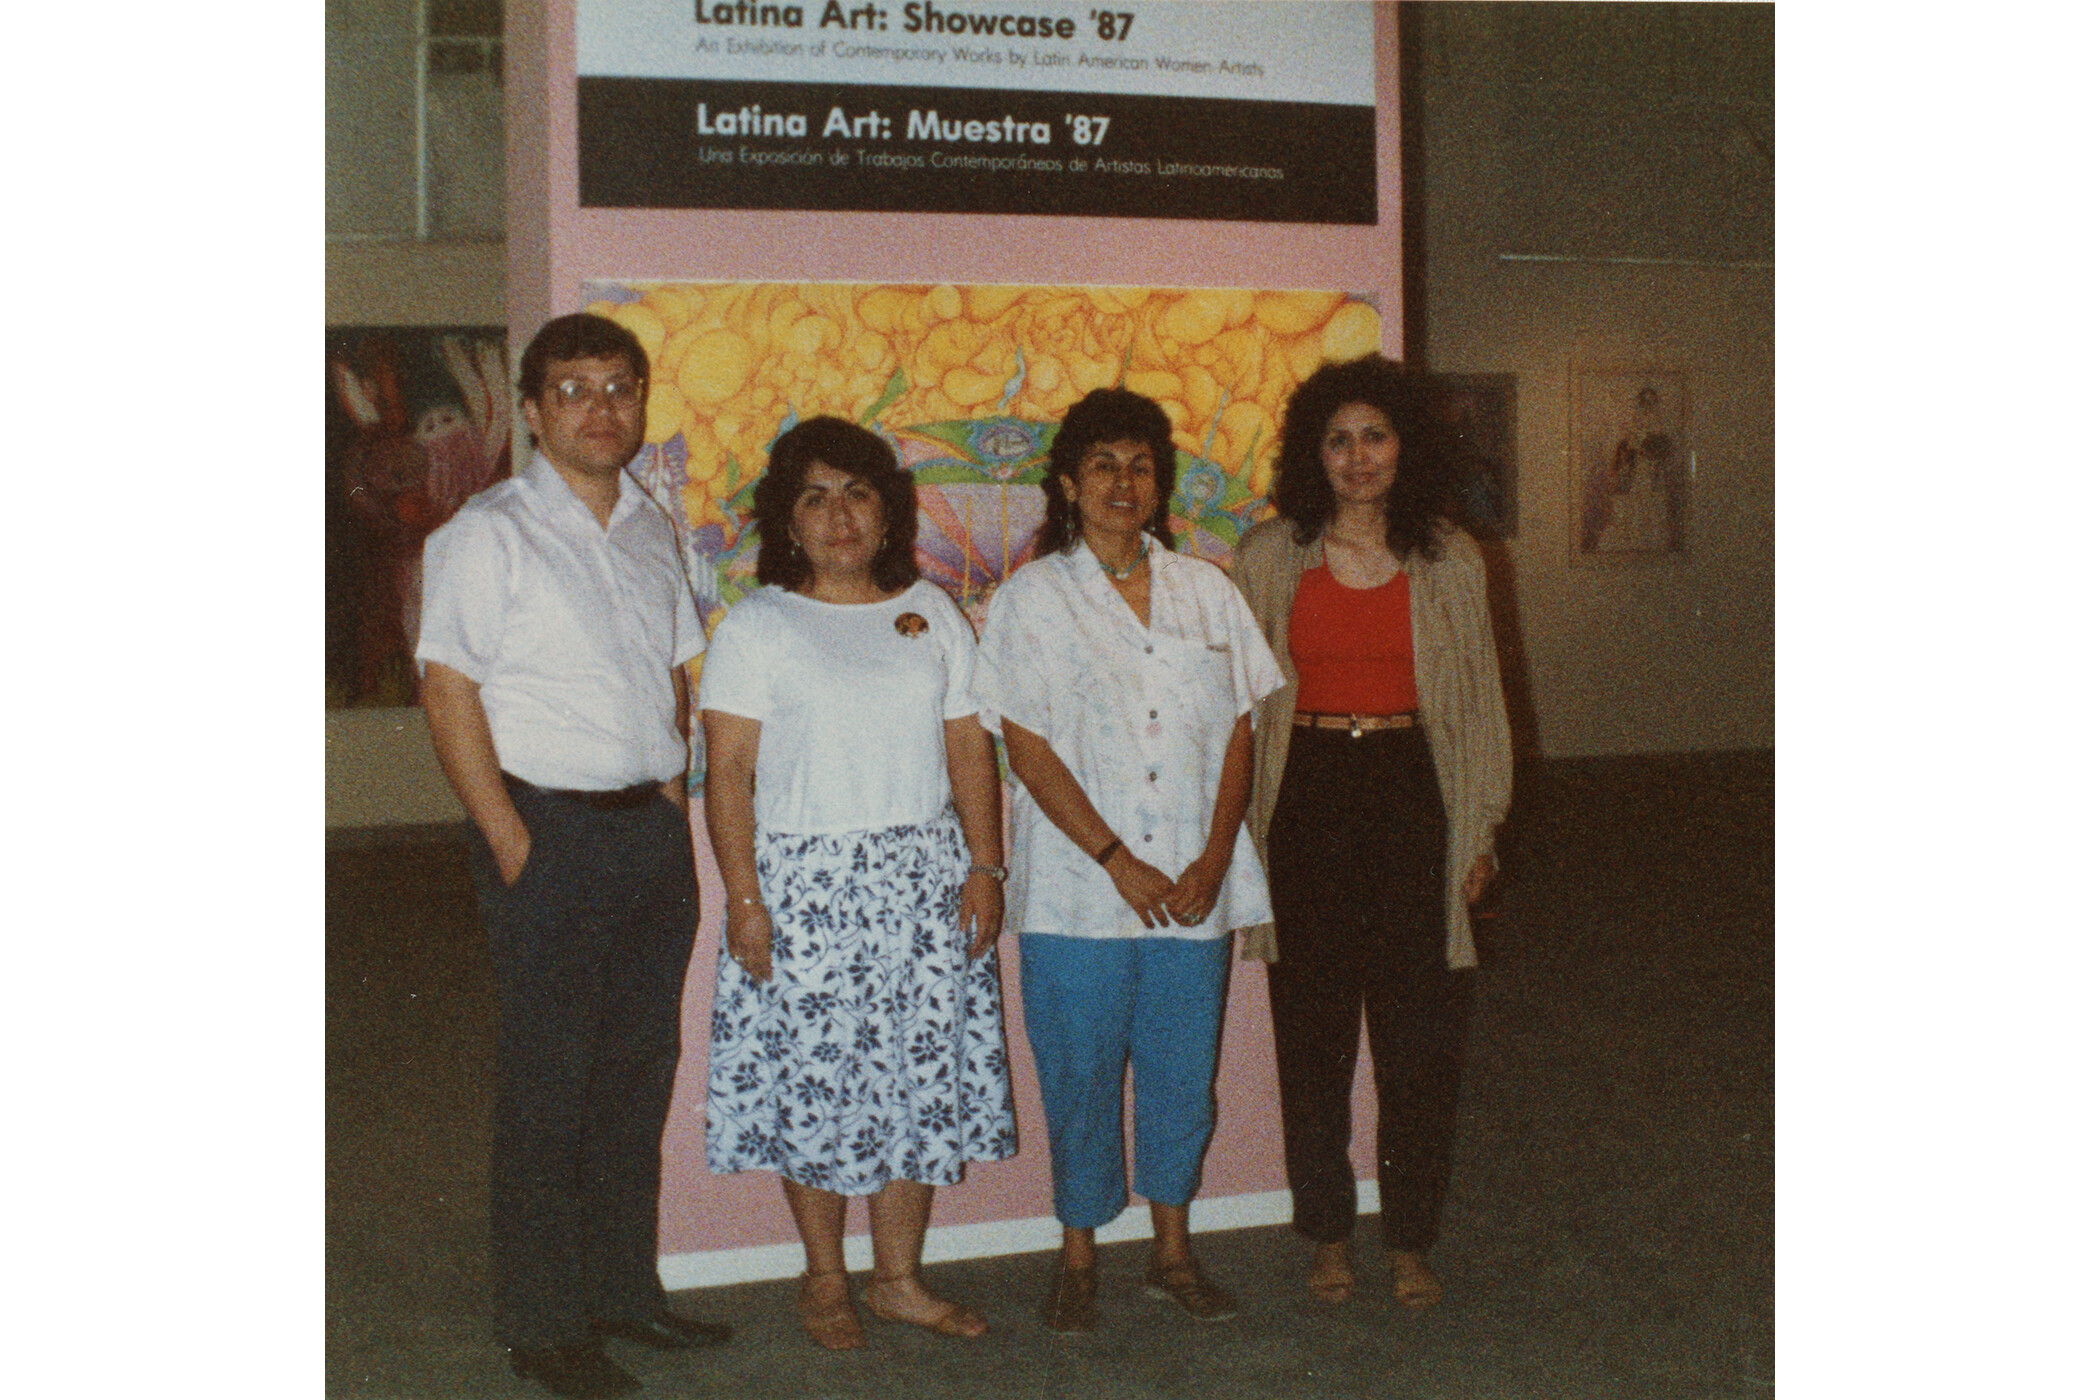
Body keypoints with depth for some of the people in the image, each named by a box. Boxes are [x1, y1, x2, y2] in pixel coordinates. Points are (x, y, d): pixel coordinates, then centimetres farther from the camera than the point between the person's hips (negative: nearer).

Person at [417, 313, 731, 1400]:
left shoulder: (653, 531, 14)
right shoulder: (486, 534, -5)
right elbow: (449, 691, -10)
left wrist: (672, 803, 8)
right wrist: (511, 843, -14)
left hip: (652, 829, 6)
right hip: (549, 831, -6)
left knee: (638, 1070, 13)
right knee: (546, 1086, 0)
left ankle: (624, 1287, 26)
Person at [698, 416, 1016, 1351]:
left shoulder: (931, 615, 10)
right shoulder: (758, 628, -1)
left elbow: (969, 749, 9)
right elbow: (729, 772, -5)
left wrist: (985, 866, 1)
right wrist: (744, 897, -12)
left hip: (925, 878, 4)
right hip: (806, 882, -3)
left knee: (924, 1073, 5)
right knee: (814, 1078, 2)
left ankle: (899, 1278, 20)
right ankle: (825, 1282, 19)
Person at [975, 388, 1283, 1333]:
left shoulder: (1206, 592, 9)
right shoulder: (1030, 599, -1)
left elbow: (1238, 734, 7)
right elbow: (1028, 750, -6)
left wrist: (1212, 859, -5)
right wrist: (1118, 860, -11)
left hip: (1194, 890, 3)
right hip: (1079, 892, -3)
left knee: (1183, 1072, 9)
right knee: (1080, 1077, 4)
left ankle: (1172, 1251, 26)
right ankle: (1077, 1262, 20)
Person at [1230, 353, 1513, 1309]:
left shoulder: (1448, 559, 6)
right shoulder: (1269, 556, 4)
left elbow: (1479, 697, 10)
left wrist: (1482, 826, 6)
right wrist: (1236, 829, 0)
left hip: (1411, 794, 0)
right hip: (1306, 801, 0)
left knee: (1420, 1033, 3)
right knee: (1313, 1031, 6)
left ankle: (1411, 1240, 18)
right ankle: (1328, 1236, 20)